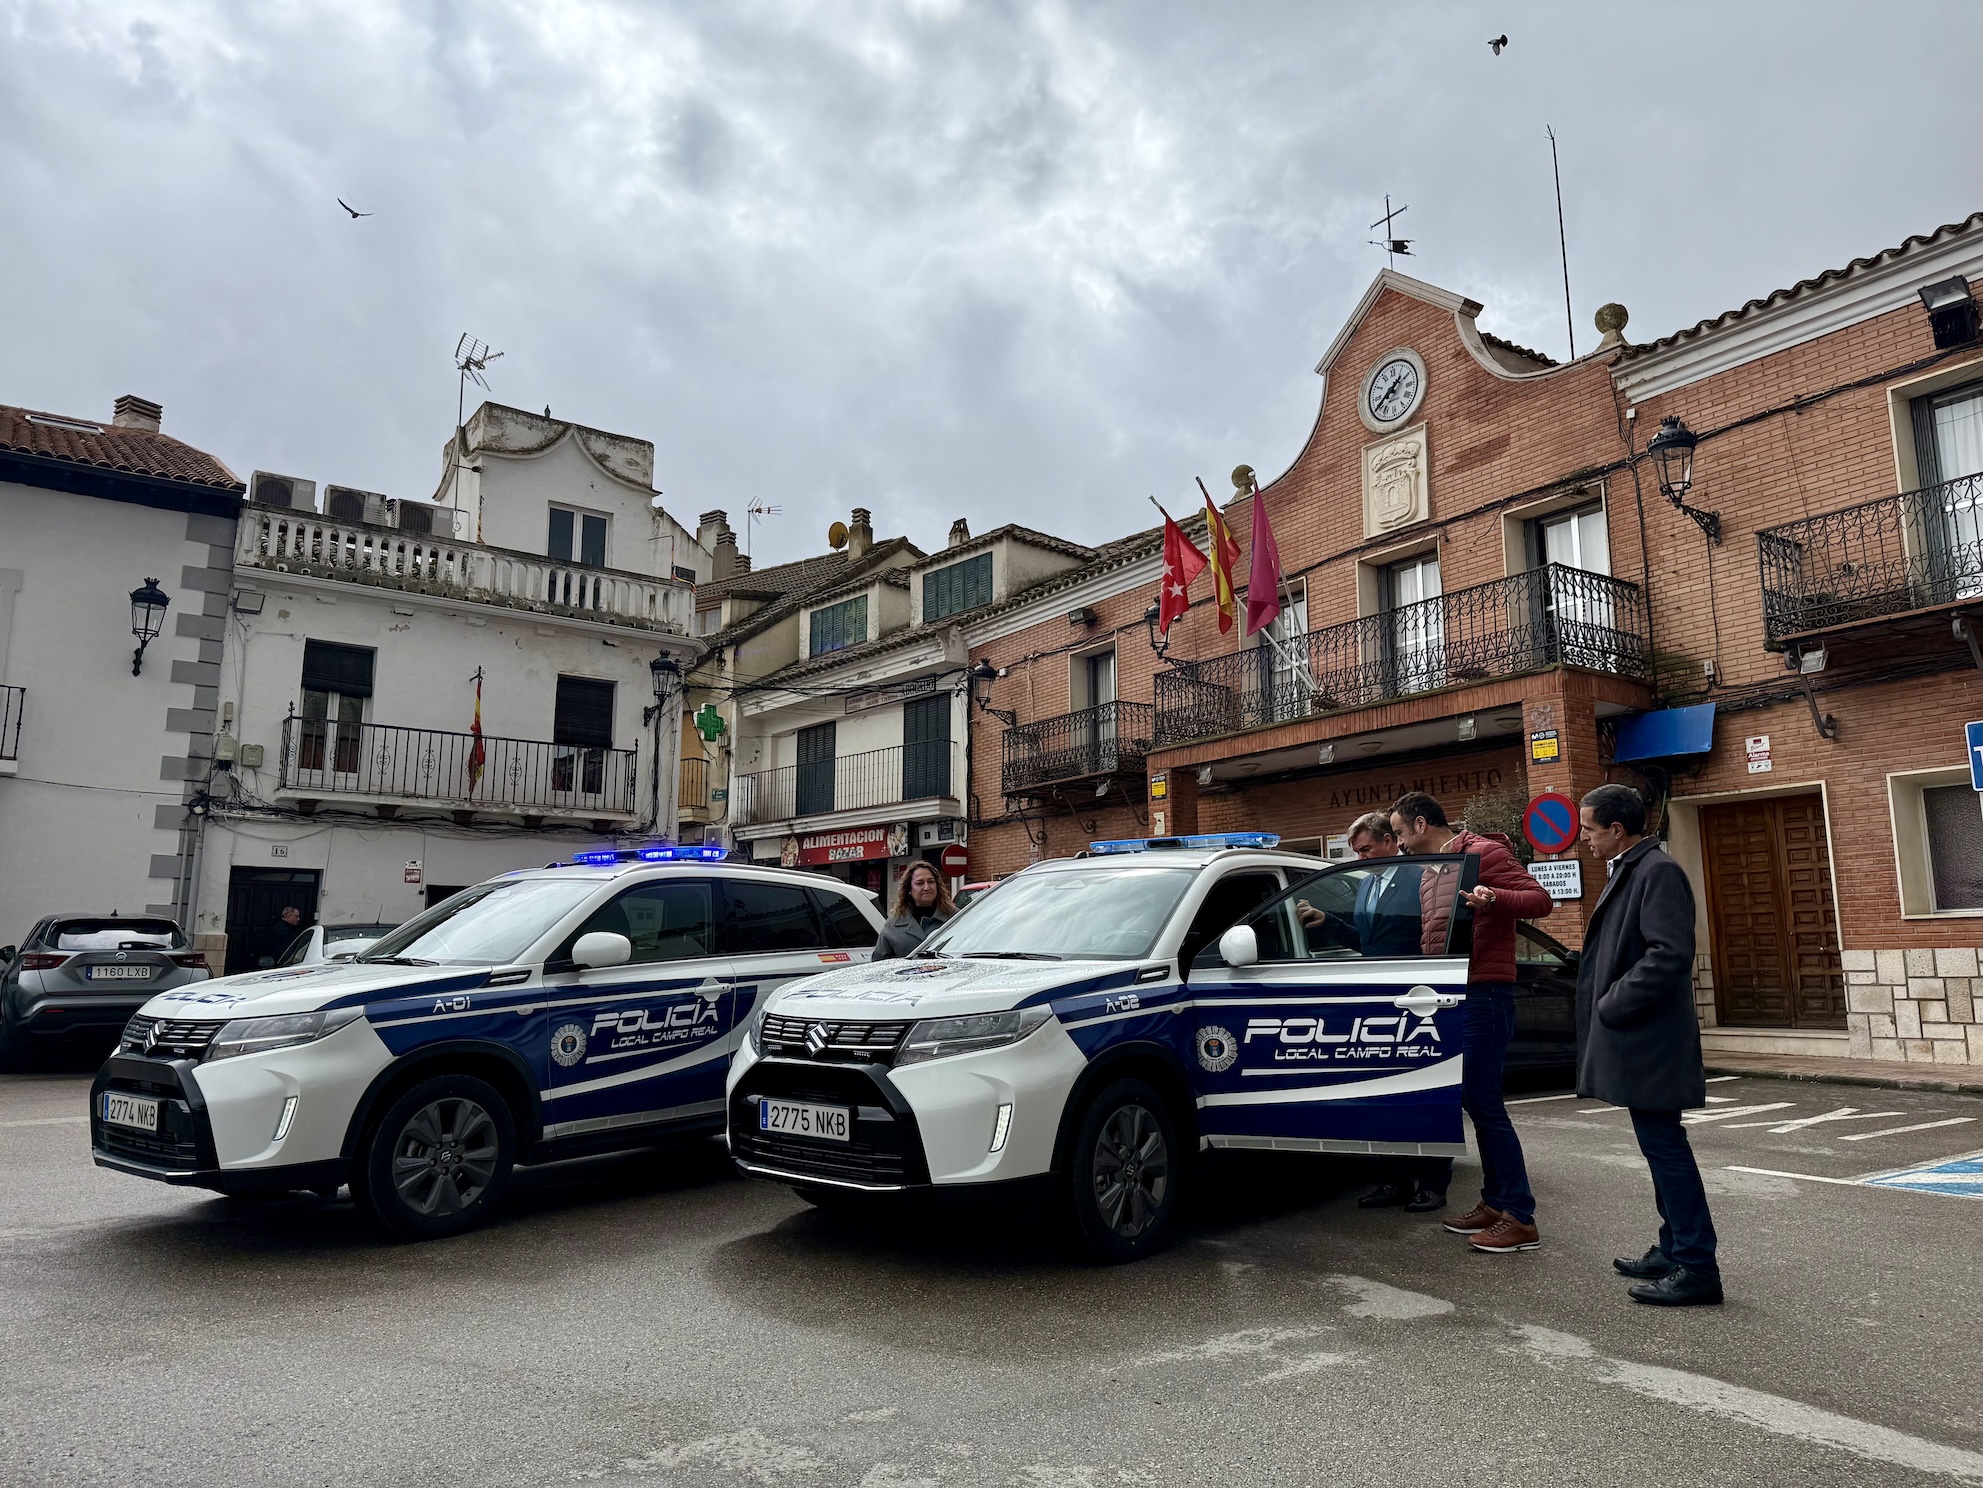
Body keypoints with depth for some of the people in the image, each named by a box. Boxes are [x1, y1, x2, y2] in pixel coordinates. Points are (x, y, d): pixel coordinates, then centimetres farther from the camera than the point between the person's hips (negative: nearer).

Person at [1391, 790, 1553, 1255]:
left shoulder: (1483, 853, -9)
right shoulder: (1429, 871, 19)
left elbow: (1540, 899, -17)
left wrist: (1494, 898, -34)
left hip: (1484, 995, -9)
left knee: (1483, 1100, -10)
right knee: (1475, 1100, 13)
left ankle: (1520, 1217, -4)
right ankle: (1494, 1202, 21)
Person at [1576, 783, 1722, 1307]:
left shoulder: (1659, 872, -15)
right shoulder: (1627, 871, 15)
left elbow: (1669, 953, -24)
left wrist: (1613, 1006, -18)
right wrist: (1607, 1008, 12)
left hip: (1650, 1041, -10)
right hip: (1635, 1042, 10)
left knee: (1665, 1147, -5)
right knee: (1661, 1146, 17)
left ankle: (1697, 1268, 3)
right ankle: (1675, 1249, 27)